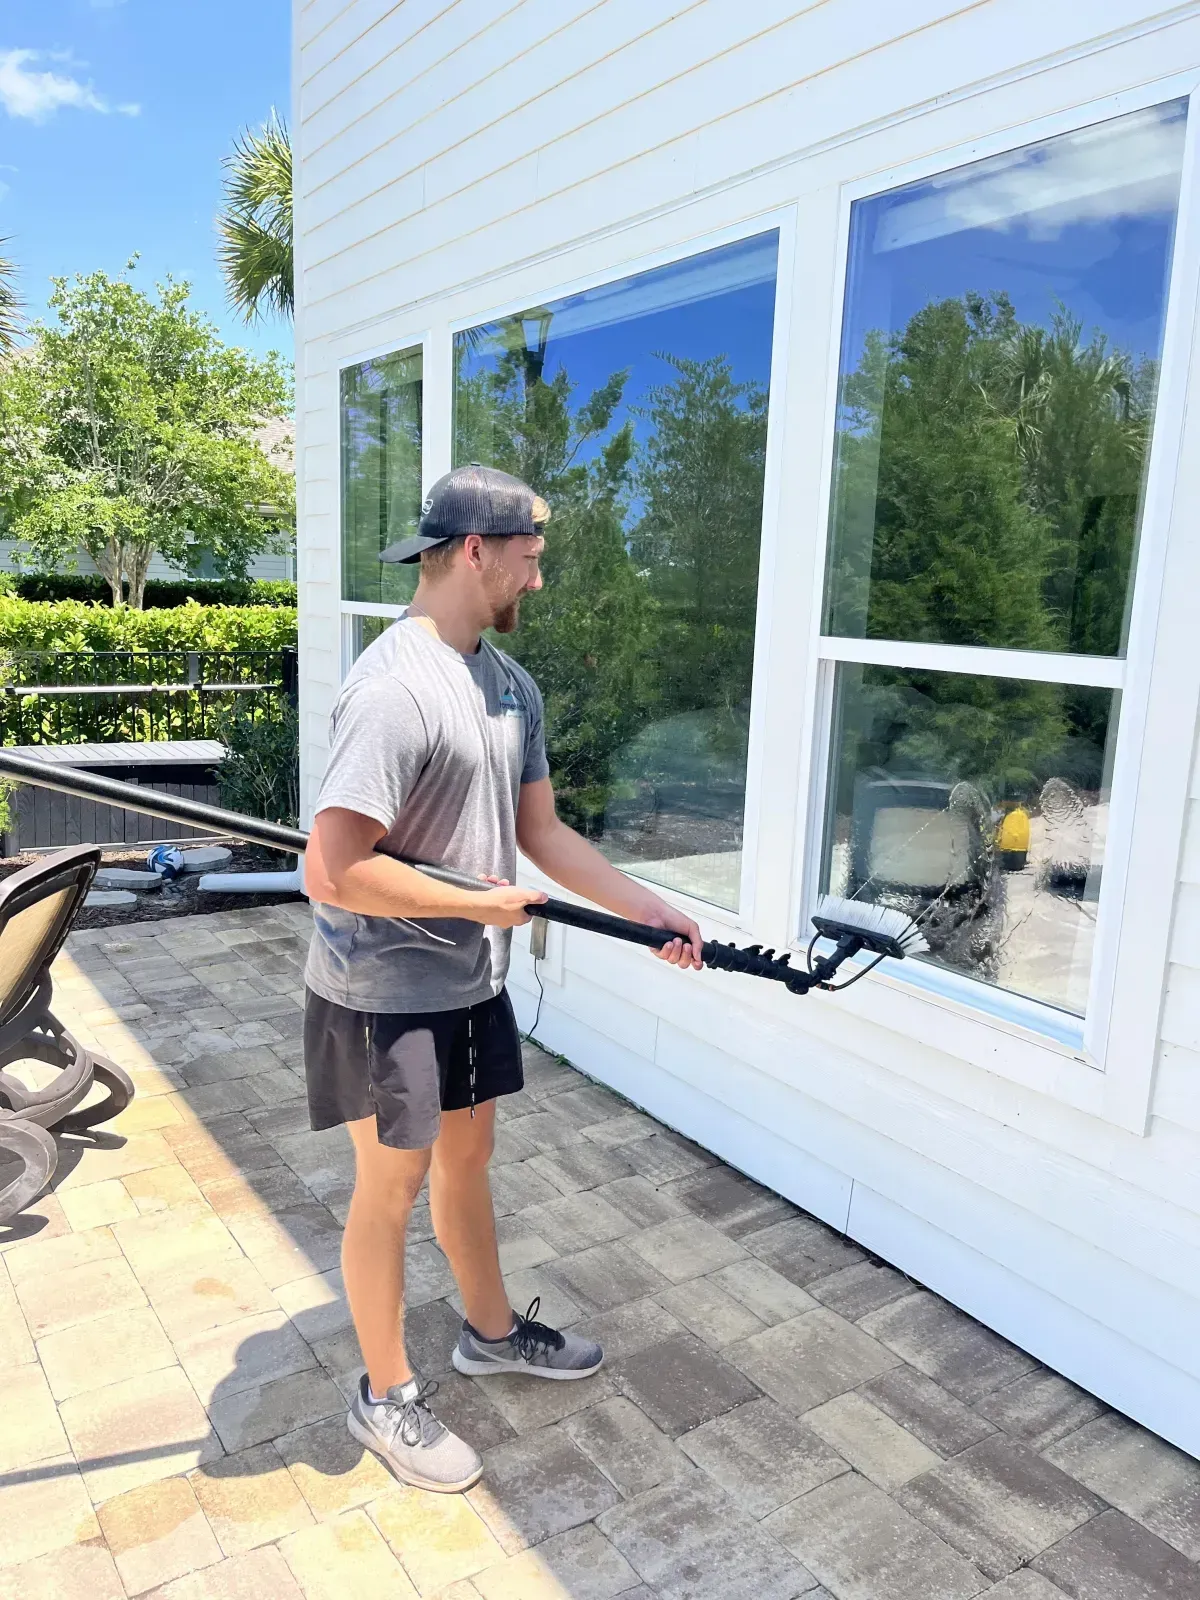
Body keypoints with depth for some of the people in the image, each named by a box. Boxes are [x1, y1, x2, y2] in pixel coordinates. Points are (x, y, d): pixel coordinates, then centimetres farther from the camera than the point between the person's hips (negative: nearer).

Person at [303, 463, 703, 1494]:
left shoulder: (509, 683, 4)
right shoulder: (394, 688, -25)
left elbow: (542, 832, 10)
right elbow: (333, 873, -30)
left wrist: (648, 909, 3)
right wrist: (485, 902, -19)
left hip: (471, 979, 8)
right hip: (384, 993, -8)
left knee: (468, 1151, 23)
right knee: (392, 1186, 9)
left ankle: (493, 1331, 45)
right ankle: (387, 1396, 32)